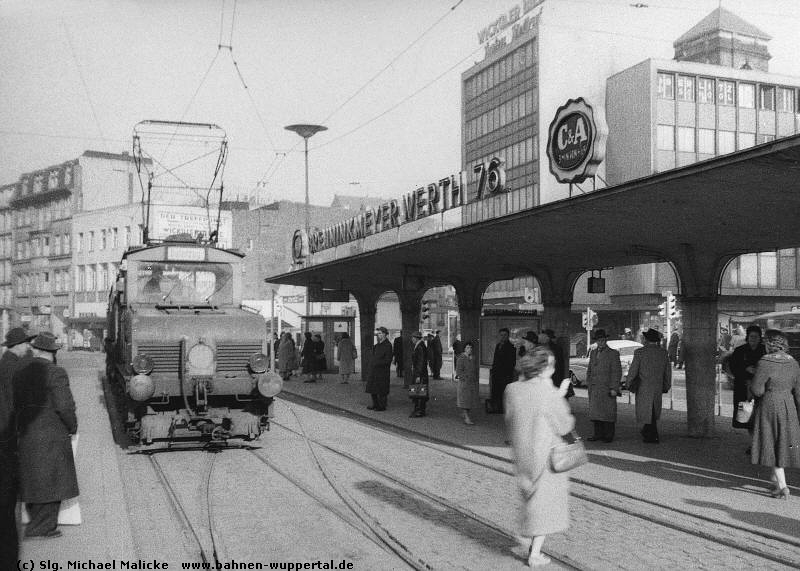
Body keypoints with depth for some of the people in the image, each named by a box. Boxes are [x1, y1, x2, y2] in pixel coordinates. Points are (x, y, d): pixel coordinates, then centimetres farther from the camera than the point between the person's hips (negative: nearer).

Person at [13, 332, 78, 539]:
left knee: (32, 479, 18)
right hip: (52, 436, -6)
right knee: (51, 481, 6)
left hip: (26, 436, 6)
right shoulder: (56, 373, -15)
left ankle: (35, 519, 31)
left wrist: (22, 427, 15)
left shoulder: (19, 373, 3)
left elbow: (13, 404, 6)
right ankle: (43, 527, 10)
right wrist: (72, 427, -4)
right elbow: (65, 406, -19)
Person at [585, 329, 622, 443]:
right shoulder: (593, 353, 17)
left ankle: (609, 435, 4)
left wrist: (614, 388, -11)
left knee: (608, 412, -3)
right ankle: (598, 434, 11)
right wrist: (588, 385, 12)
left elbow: (617, 372, -5)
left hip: (607, 388, -5)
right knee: (595, 411, 4)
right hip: (594, 388, 5)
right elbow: (589, 370, 20)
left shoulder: (613, 353, -1)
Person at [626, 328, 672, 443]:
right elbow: (668, 371, 6)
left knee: (647, 409, 5)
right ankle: (647, 431, 30)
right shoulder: (663, 352, -1)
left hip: (644, 387, -4)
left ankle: (653, 437, 6)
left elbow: (633, 370, -10)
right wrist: (666, 386, 17)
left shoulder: (640, 352, -13)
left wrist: (629, 384, 5)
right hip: (658, 387, 4)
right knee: (654, 410, 20)